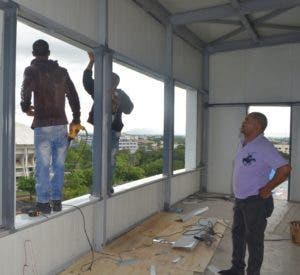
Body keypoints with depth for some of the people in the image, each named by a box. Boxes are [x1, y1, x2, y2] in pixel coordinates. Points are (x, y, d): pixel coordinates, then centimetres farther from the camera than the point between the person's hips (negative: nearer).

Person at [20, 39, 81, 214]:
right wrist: (76, 119, 19)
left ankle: (43, 203, 5)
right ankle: (57, 200, 14)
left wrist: (26, 108, 6)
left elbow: (26, 91, -14)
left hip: (43, 125, -3)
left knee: (43, 165, 2)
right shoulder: (62, 71, 13)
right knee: (59, 164, 9)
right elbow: (73, 96, 11)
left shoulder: (32, 70, 1)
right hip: (61, 124, 4)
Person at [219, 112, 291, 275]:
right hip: (240, 200, 9)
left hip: (256, 202, -9)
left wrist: (267, 189, -19)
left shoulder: (263, 146, -21)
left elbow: (285, 169, -28)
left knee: (253, 239, 5)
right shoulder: (244, 144, 6)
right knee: (237, 233, 19)